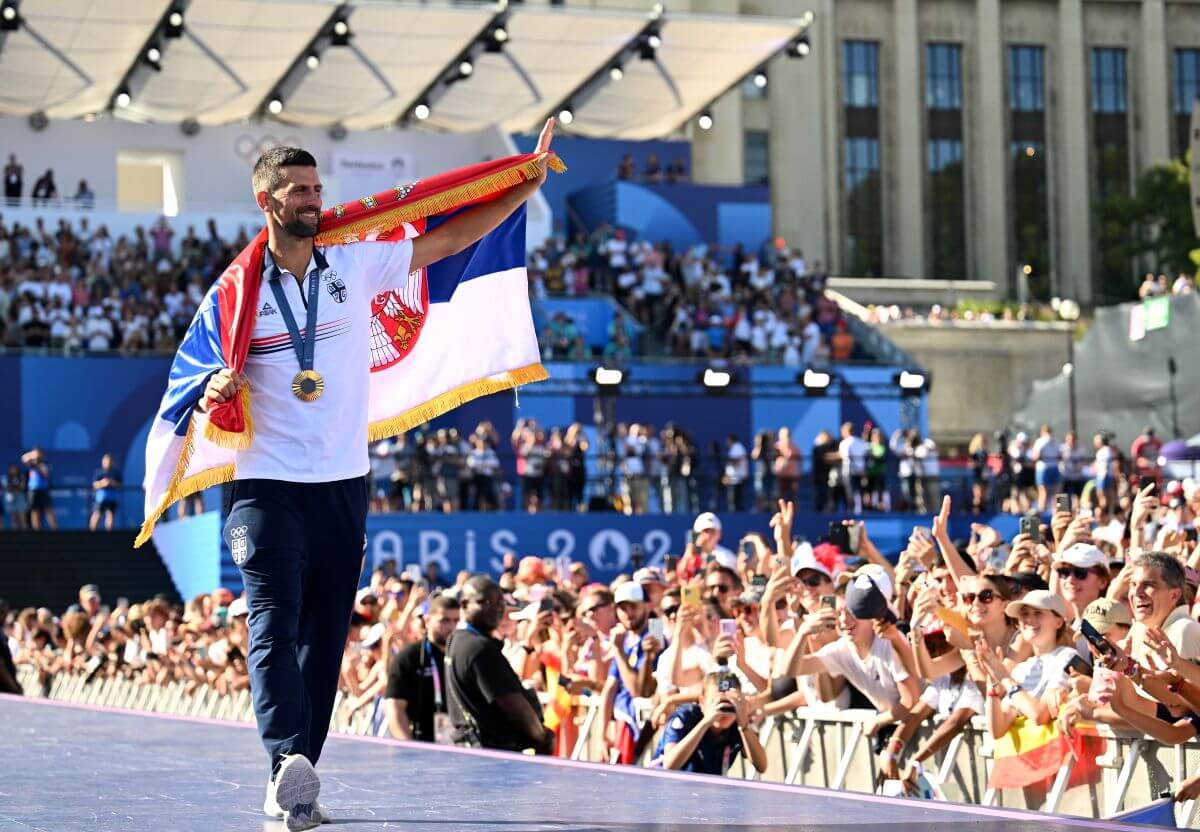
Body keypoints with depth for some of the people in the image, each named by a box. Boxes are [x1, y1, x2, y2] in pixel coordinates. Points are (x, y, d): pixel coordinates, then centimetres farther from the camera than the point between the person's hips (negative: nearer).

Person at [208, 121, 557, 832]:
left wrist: (525, 188, 5)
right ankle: (288, 760, -33)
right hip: (268, 486, -3)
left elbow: (448, 241, 9)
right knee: (275, 622, -18)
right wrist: (217, 393, -17)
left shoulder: (356, 263, 5)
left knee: (326, 639, 5)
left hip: (344, 486, 4)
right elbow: (209, 391, 7)